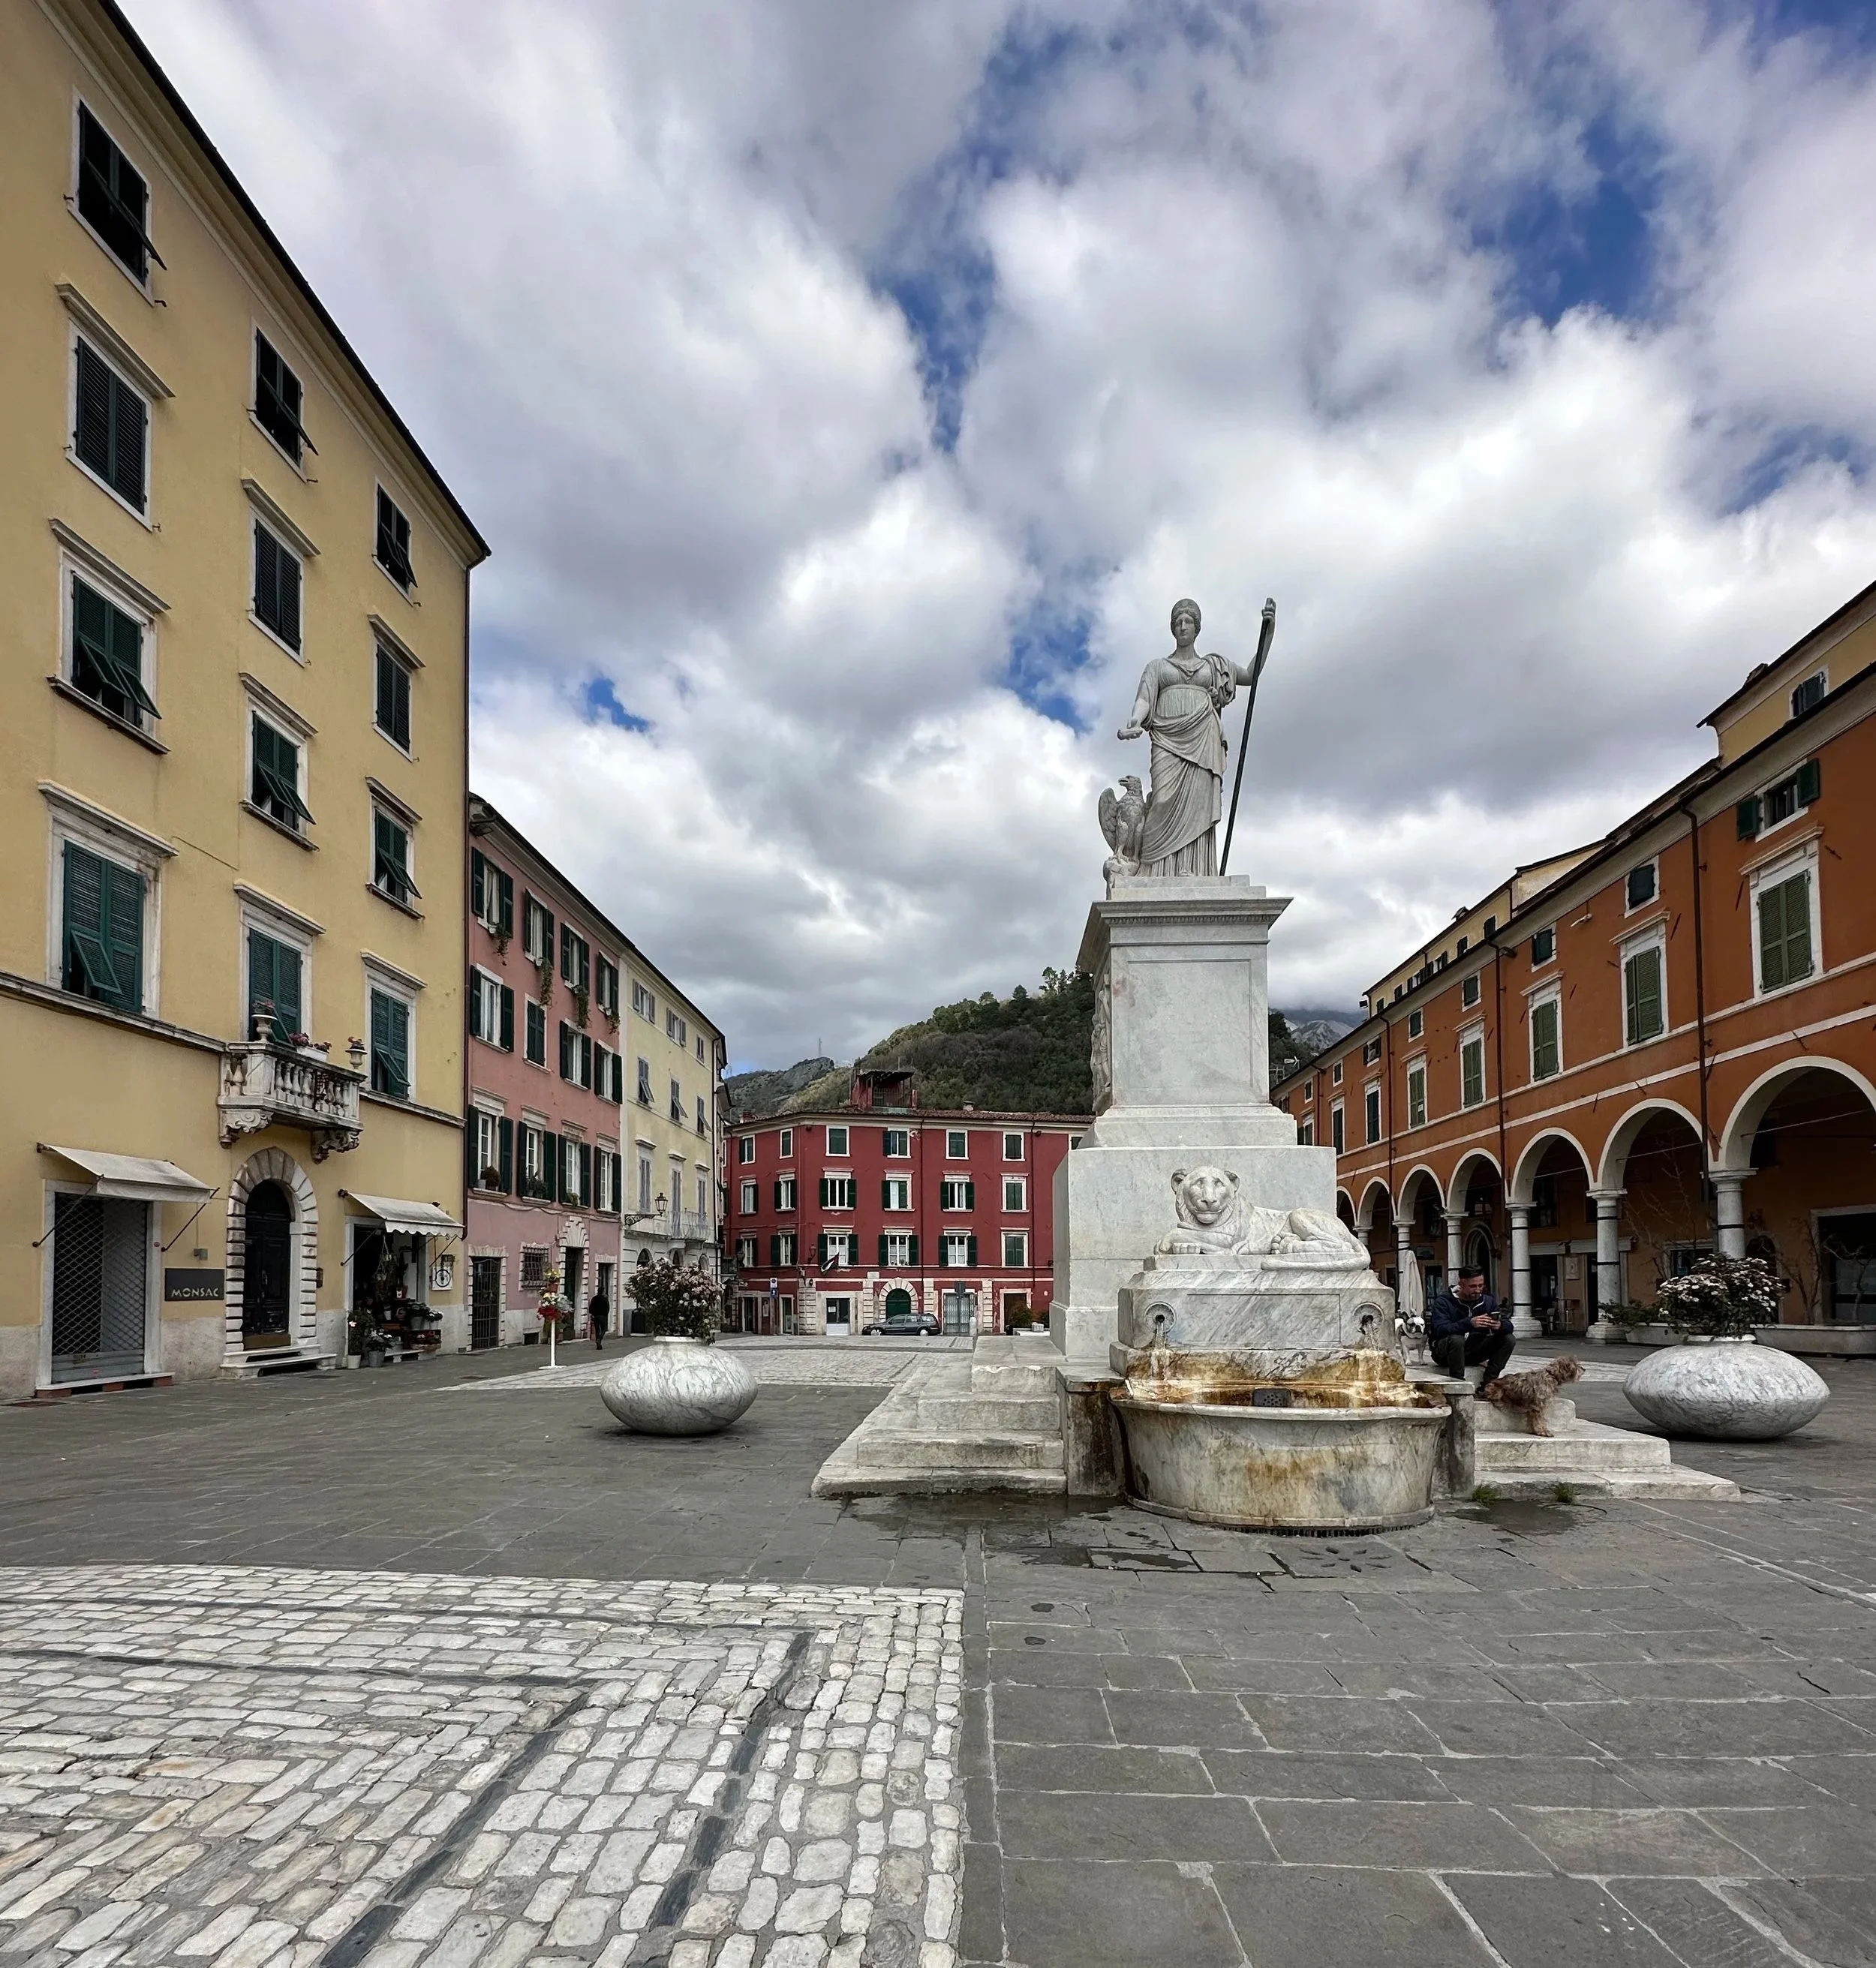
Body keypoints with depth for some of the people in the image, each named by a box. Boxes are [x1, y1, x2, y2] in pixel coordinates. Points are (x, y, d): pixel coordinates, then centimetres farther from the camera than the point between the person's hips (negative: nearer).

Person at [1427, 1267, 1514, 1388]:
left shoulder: (1488, 1300, 3)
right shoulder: (1443, 1302, -14)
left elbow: (1508, 1326, -4)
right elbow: (1440, 1330, -30)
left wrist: (1499, 1326, -30)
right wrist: (1469, 1323, -44)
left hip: (1474, 1351, 5)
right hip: (1445, 1353, -5)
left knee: (1508, 1339, -12)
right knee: (1457, 1339, -38)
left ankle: (1488, 1381, -11)